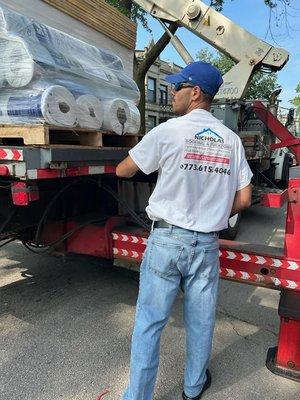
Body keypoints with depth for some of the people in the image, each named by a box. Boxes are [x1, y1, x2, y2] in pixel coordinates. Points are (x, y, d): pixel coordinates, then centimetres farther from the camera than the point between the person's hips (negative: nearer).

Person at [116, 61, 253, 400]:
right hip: (207, 244, 4)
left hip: (166, 239, -4)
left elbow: (123, 171, 0)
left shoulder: (168, 131, -9)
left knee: (149, 322, 10)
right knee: (201, 322, 19)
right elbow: (243, 199, 3)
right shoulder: (232, 140, 3)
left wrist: (142, 163, 22)